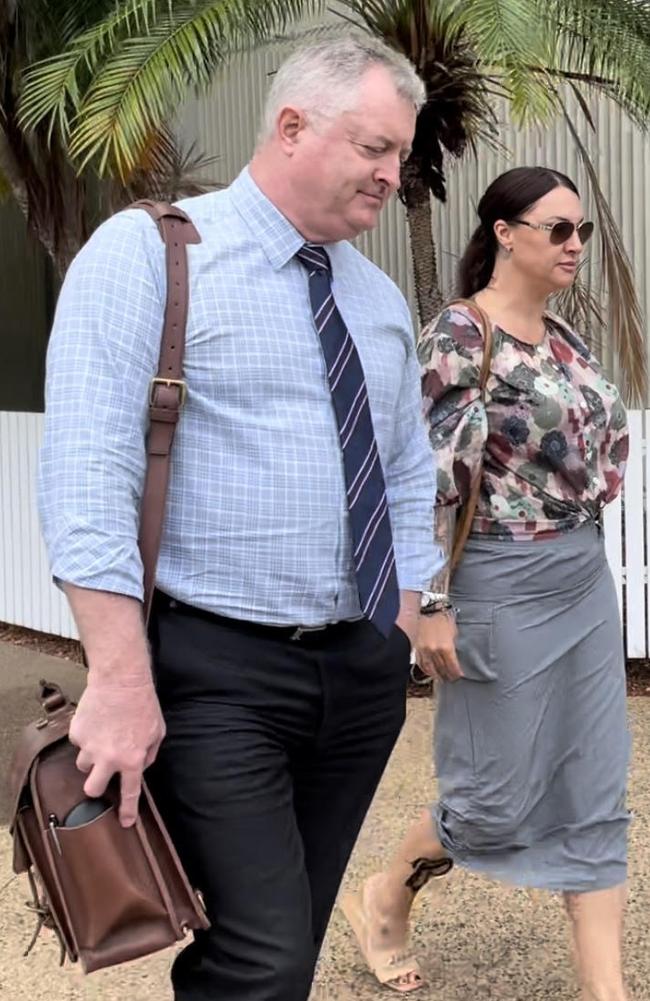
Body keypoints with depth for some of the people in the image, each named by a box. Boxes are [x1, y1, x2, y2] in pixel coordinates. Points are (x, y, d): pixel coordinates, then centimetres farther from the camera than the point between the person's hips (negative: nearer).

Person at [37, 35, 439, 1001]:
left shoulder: (382, 299, 13)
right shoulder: (148, 252, -8)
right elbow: (88, 473, -17)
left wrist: (402, 627, 9)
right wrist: (123, 680, -22)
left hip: (363, 669, 7)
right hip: (218, 670, -6)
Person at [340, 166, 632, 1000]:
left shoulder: (563, 338, 10)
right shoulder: (458, 336, -14)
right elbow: (429, 476, -18)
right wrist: (431, 607, -19)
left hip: (585, 580, 8)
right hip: (504, 586, -8)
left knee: (596, 792, 8)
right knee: (499, 796, 4)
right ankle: (383, 899, 30)